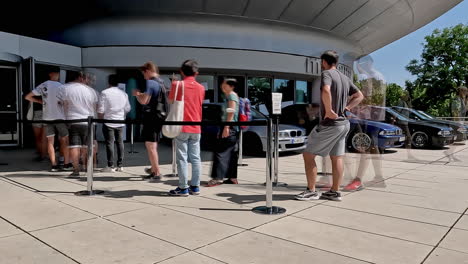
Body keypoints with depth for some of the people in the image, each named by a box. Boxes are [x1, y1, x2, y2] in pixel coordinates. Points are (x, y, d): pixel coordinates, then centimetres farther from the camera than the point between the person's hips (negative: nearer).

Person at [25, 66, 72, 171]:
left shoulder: (43, 85, 6)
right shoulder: (60, 86, -8)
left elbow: (28, 97, 8)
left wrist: (40, 101, 17)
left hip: (47, 117, 4)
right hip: (59, 117, -4)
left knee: (50, 141, 6)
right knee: (65, 140, 5)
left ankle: (54, 165, 4)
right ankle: (67, 164, 5)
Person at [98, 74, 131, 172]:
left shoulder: (105, 93, -8)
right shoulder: (123, 93, 5)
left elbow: (101, 110, -8)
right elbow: (128, 109, 11)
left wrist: (100, 119, 7)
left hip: (109, 122, -4)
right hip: (120, 122, 4)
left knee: (109, 143, 0)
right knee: (120, 142, 9)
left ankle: (110, 166, 2)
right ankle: (120, 165, 12)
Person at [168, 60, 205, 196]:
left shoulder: (177, 85, -6)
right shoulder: (201, 88, 6)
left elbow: (171, 100, 8)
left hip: (182, 127, -4)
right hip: (196, 128, 4)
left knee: (182, 158, 1)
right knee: (195, 158, 8)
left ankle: (183, 188, 4)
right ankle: (195, 186, 14)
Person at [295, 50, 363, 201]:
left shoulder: (327, 73, -12)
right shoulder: (344, 78, 13)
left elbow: (326, 91, -33)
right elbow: (359, 96, 20)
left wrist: (329, 110, -23)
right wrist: (346, 107, 11)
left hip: (329, 125, -8)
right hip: (343, 123, 8)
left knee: (308, 155, 1)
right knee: (337, 158, 12)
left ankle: (311, 191, 4)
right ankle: (335, 192, 18)